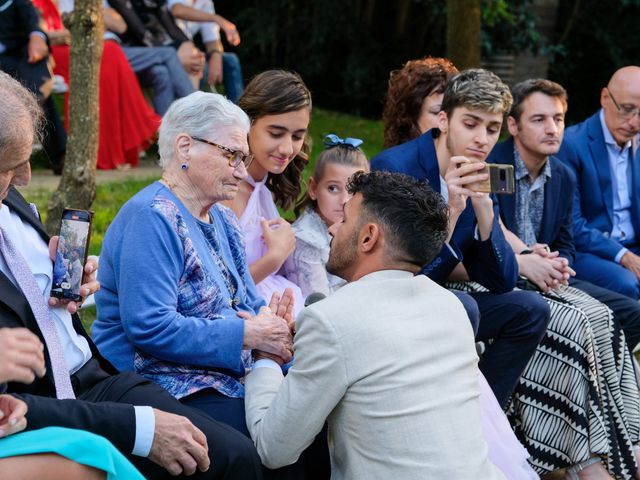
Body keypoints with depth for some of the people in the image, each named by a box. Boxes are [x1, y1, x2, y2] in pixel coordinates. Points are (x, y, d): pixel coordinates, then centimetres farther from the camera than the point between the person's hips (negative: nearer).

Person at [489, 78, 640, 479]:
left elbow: (565, 246, 15)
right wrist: (521, 261, -25)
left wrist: (558, 265, -8)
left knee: (603, 315, -15)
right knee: (572, 321, -29)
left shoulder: (564, 177, 11)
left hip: (542, 278, 7)